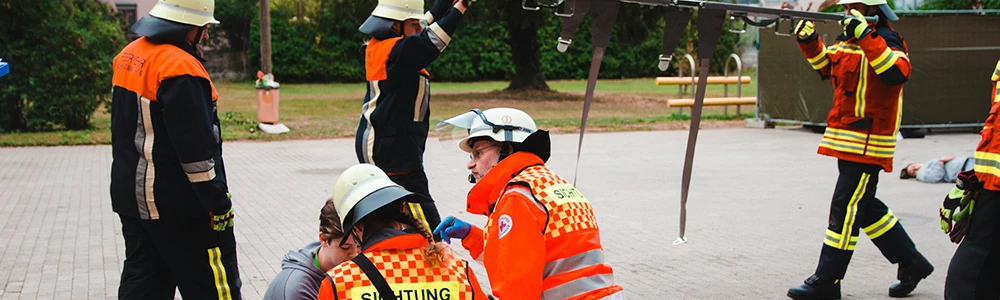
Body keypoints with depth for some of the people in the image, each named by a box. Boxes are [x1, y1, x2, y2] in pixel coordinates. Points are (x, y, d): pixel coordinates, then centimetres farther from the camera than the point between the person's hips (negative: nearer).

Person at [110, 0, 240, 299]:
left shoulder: (129, 56, 8)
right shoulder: (180, 68, -21)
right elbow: (197, 149, -22)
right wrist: (219, 204, -15)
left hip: (133, 196, 9)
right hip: (178, 207, -9)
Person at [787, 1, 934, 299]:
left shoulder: (887, 41, -13)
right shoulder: (848, 38, 12)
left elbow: (897, 73, -32)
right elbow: (827, 66, 26)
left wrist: (866, 37, -36)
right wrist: (809, 42, 8)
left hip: (868, 144, -9)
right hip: (847, 142, 9)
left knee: (845, 210, -6)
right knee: (865, 208, 16)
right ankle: (912, 263, 29)